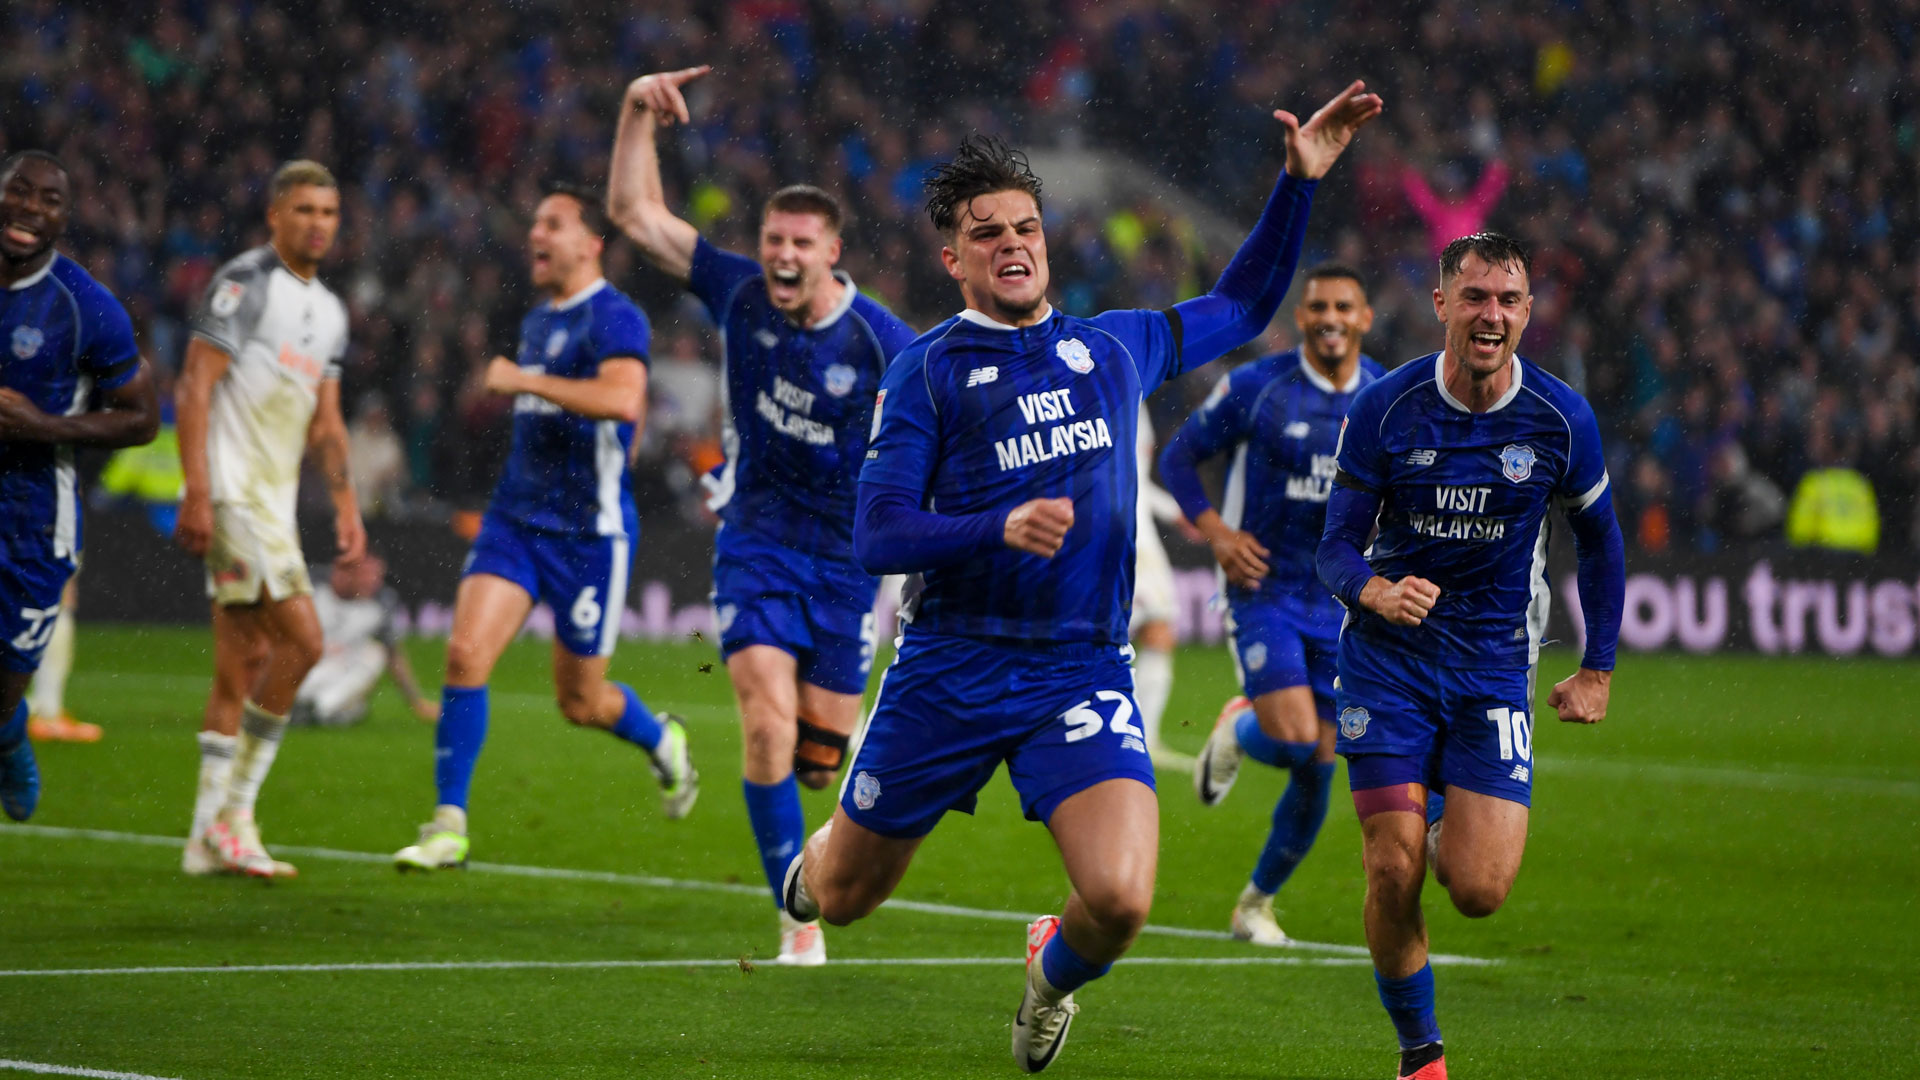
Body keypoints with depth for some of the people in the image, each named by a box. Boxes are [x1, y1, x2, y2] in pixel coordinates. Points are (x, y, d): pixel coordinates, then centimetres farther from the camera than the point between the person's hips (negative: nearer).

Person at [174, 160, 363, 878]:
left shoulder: (330, 312, 18)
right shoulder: (245, 282, -8)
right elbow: (193, 389, -13)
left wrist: (346, 505, 16)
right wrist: (196, 491, -19)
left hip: (276, 497, 8)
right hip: (232, 491, -8)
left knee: (243, 668, 6)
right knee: (301, 638, -16)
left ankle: (211, 838, 8)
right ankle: (232, 810, -9)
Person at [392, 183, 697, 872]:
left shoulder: (614, 318, -12)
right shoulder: (537, 323, 14)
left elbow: (624, 399, -32)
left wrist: (522, 379, -27)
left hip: (590, 531, -6)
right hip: (516, 517, 6)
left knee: (581, 702, 5)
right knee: (465, 653, -13)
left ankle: (663, 743, 39)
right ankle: (448, 825, -11)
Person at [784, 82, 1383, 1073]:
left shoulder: (1114, 346, 10)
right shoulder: (928, 370, -2)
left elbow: (1240, 306, 27)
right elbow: (877, 537, -10)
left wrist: (1300, 182, 16)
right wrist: (1000, 528, -26)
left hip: (1084, 672, 2)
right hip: (949, 674, -2)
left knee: (1119, 899, -19)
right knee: (842, 897, 10)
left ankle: (1053, 972, 18)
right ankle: (817, 856, 50)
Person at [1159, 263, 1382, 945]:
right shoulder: (1256, 387, -8)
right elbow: (1178, 458, 1)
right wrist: (1216, 531, -14)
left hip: (1341, 605, 4)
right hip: (1263, 590, -3)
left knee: (1317, 770, 3)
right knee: (1294, 741, -20)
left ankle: (1257, 901, 23)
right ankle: (1235, 730, 17)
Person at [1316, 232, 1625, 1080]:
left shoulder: (1561, 420, -6)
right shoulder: (1382, 409, -9)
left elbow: (1599, 540, 11)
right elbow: (1337, 543, -5)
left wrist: (1597, 669, 12)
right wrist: (1375, 591, -28)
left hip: (1495, 666, 1)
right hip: (1388, 660, 0)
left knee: (1478, 890, -10)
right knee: (1394, 875, -10)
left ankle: (1448, 822, 28)